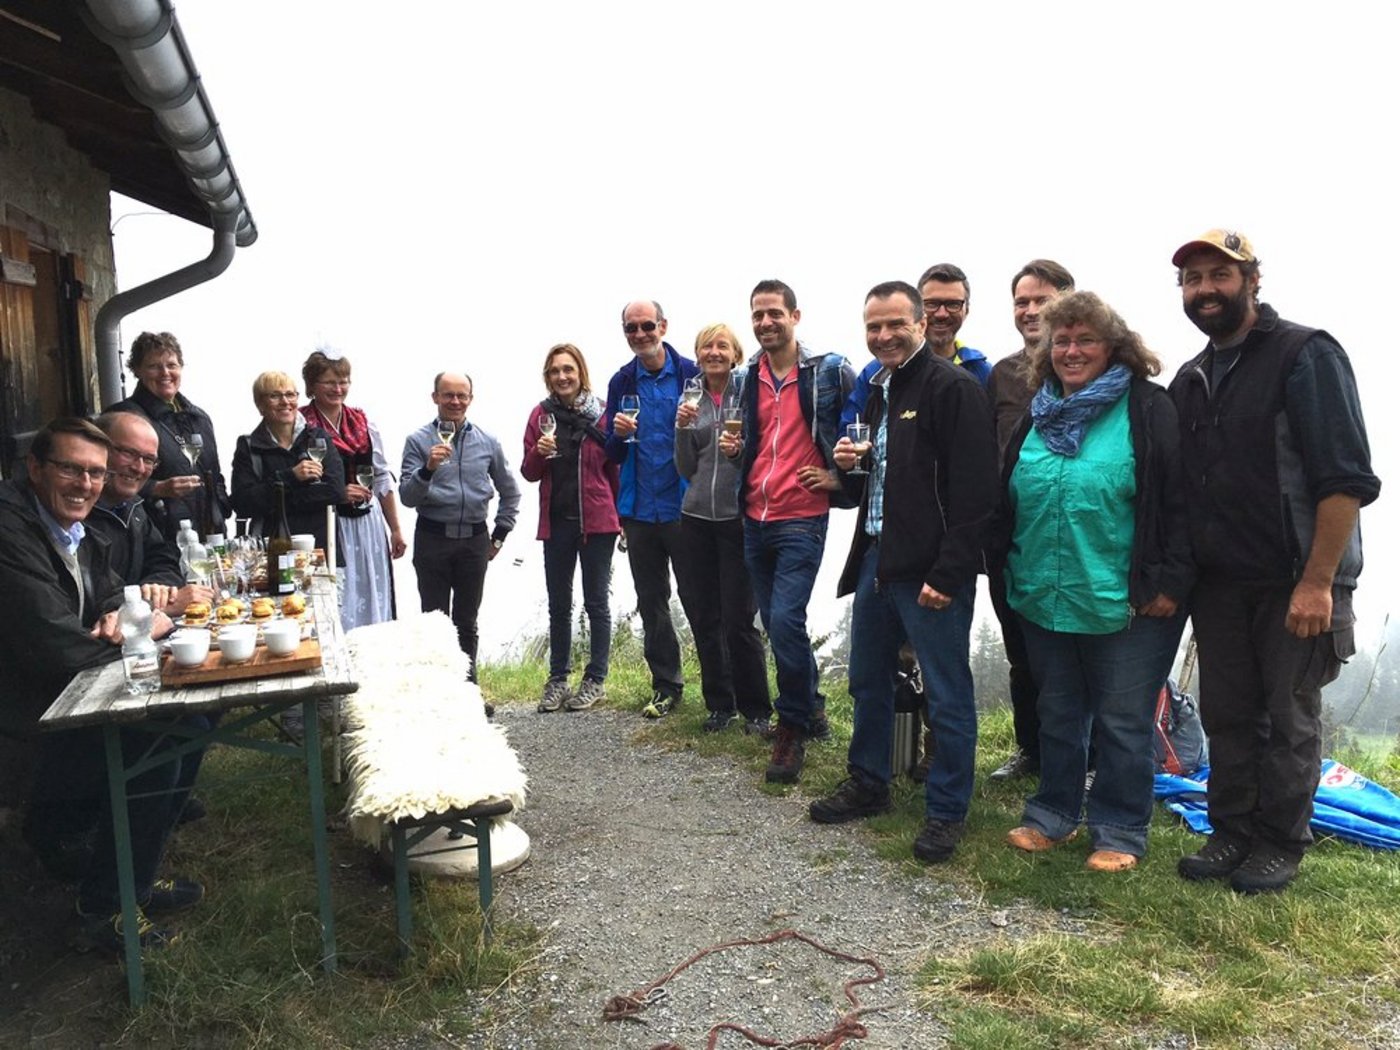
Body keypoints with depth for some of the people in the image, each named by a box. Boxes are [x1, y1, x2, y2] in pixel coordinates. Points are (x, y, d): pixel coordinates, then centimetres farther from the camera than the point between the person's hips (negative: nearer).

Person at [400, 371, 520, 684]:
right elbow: (407, 497, -8)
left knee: (467, 623, 11)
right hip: (432, 539, -2)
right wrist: (428, 469, -24)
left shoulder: (487, 443, 5)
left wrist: (500, 535, 12)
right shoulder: (418, 441, -3)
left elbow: (510, 492, 16)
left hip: (474, 541, 2)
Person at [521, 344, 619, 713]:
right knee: (558, 604, 10)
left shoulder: (601, 413, -2)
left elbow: (616, 468, 1)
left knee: (596, 602, 5)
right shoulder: (541, 414, 5)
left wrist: (622, 516, -4)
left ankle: (595, 680, 14)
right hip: (556, 522, 3)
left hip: (597, 521, -3)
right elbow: (529, 473, 7)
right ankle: (557, 679, 20)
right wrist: (539, 452, -14)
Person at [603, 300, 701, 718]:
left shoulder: (691, 374, -4)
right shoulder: (621, 382, 8)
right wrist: (619, 434, -12)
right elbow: (612, 455, 9)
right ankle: (666, 685, 23)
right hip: (640, 510, 4)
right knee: (651, 601, 11)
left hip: (683, 507, -4)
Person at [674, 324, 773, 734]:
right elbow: (687, 470, 10)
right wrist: (683, 429, -4)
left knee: (739, 619, -4)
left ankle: (756, 710, 11)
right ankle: (719, 703, 22)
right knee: (704, 618, 8)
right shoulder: (693, 401, 10)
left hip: (738, 519, -4)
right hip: (696, 519, 4)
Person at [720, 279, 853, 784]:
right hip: (755, 519, 6)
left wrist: (838, 477, -6)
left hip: (802, 519, -6)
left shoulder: (829, 371, -5)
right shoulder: (746, 380, 11)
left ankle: (793, 728, 2)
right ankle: (810, 706, 32)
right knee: (775, 623, 13)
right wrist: (733, 448, 3)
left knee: (785, 621, -15)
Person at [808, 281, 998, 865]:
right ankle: (867, 784, 35)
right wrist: (849, 469, 4)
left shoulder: (953, 388, -11)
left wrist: (948, 573, -21)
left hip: (930, 570, -8)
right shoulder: (877, 391, 16)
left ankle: (947, 810, 18)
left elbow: (974, 491, -18)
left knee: (946, 695, 3)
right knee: (868, 680, 18)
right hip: (875, 559, 9)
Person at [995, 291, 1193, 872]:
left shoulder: (1148, 410, -6)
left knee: (1122, 722, 6)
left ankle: (1119, 831, 22)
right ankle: (1053, 813, 32)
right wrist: (1013, 573, 16)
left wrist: (1170, 582, -13)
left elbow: (1179, 500, -9)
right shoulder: (1039, 415, 11)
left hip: (1124, 604, -5)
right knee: (1057, 714, 17)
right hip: (1043, 600, 5)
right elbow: (1008, 500, 18)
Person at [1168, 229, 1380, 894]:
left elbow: (1347, 478, -15)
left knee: (1289, 718, 7)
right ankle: (1232, 834, 25)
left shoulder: (1305, 355, -9)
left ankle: (1280, 845, 22)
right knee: (1226, 713, 11)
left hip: (1294, 582, -6)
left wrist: (1317, 582, -20)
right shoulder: (1190, 381, 12)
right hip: (1217, 582, 6)